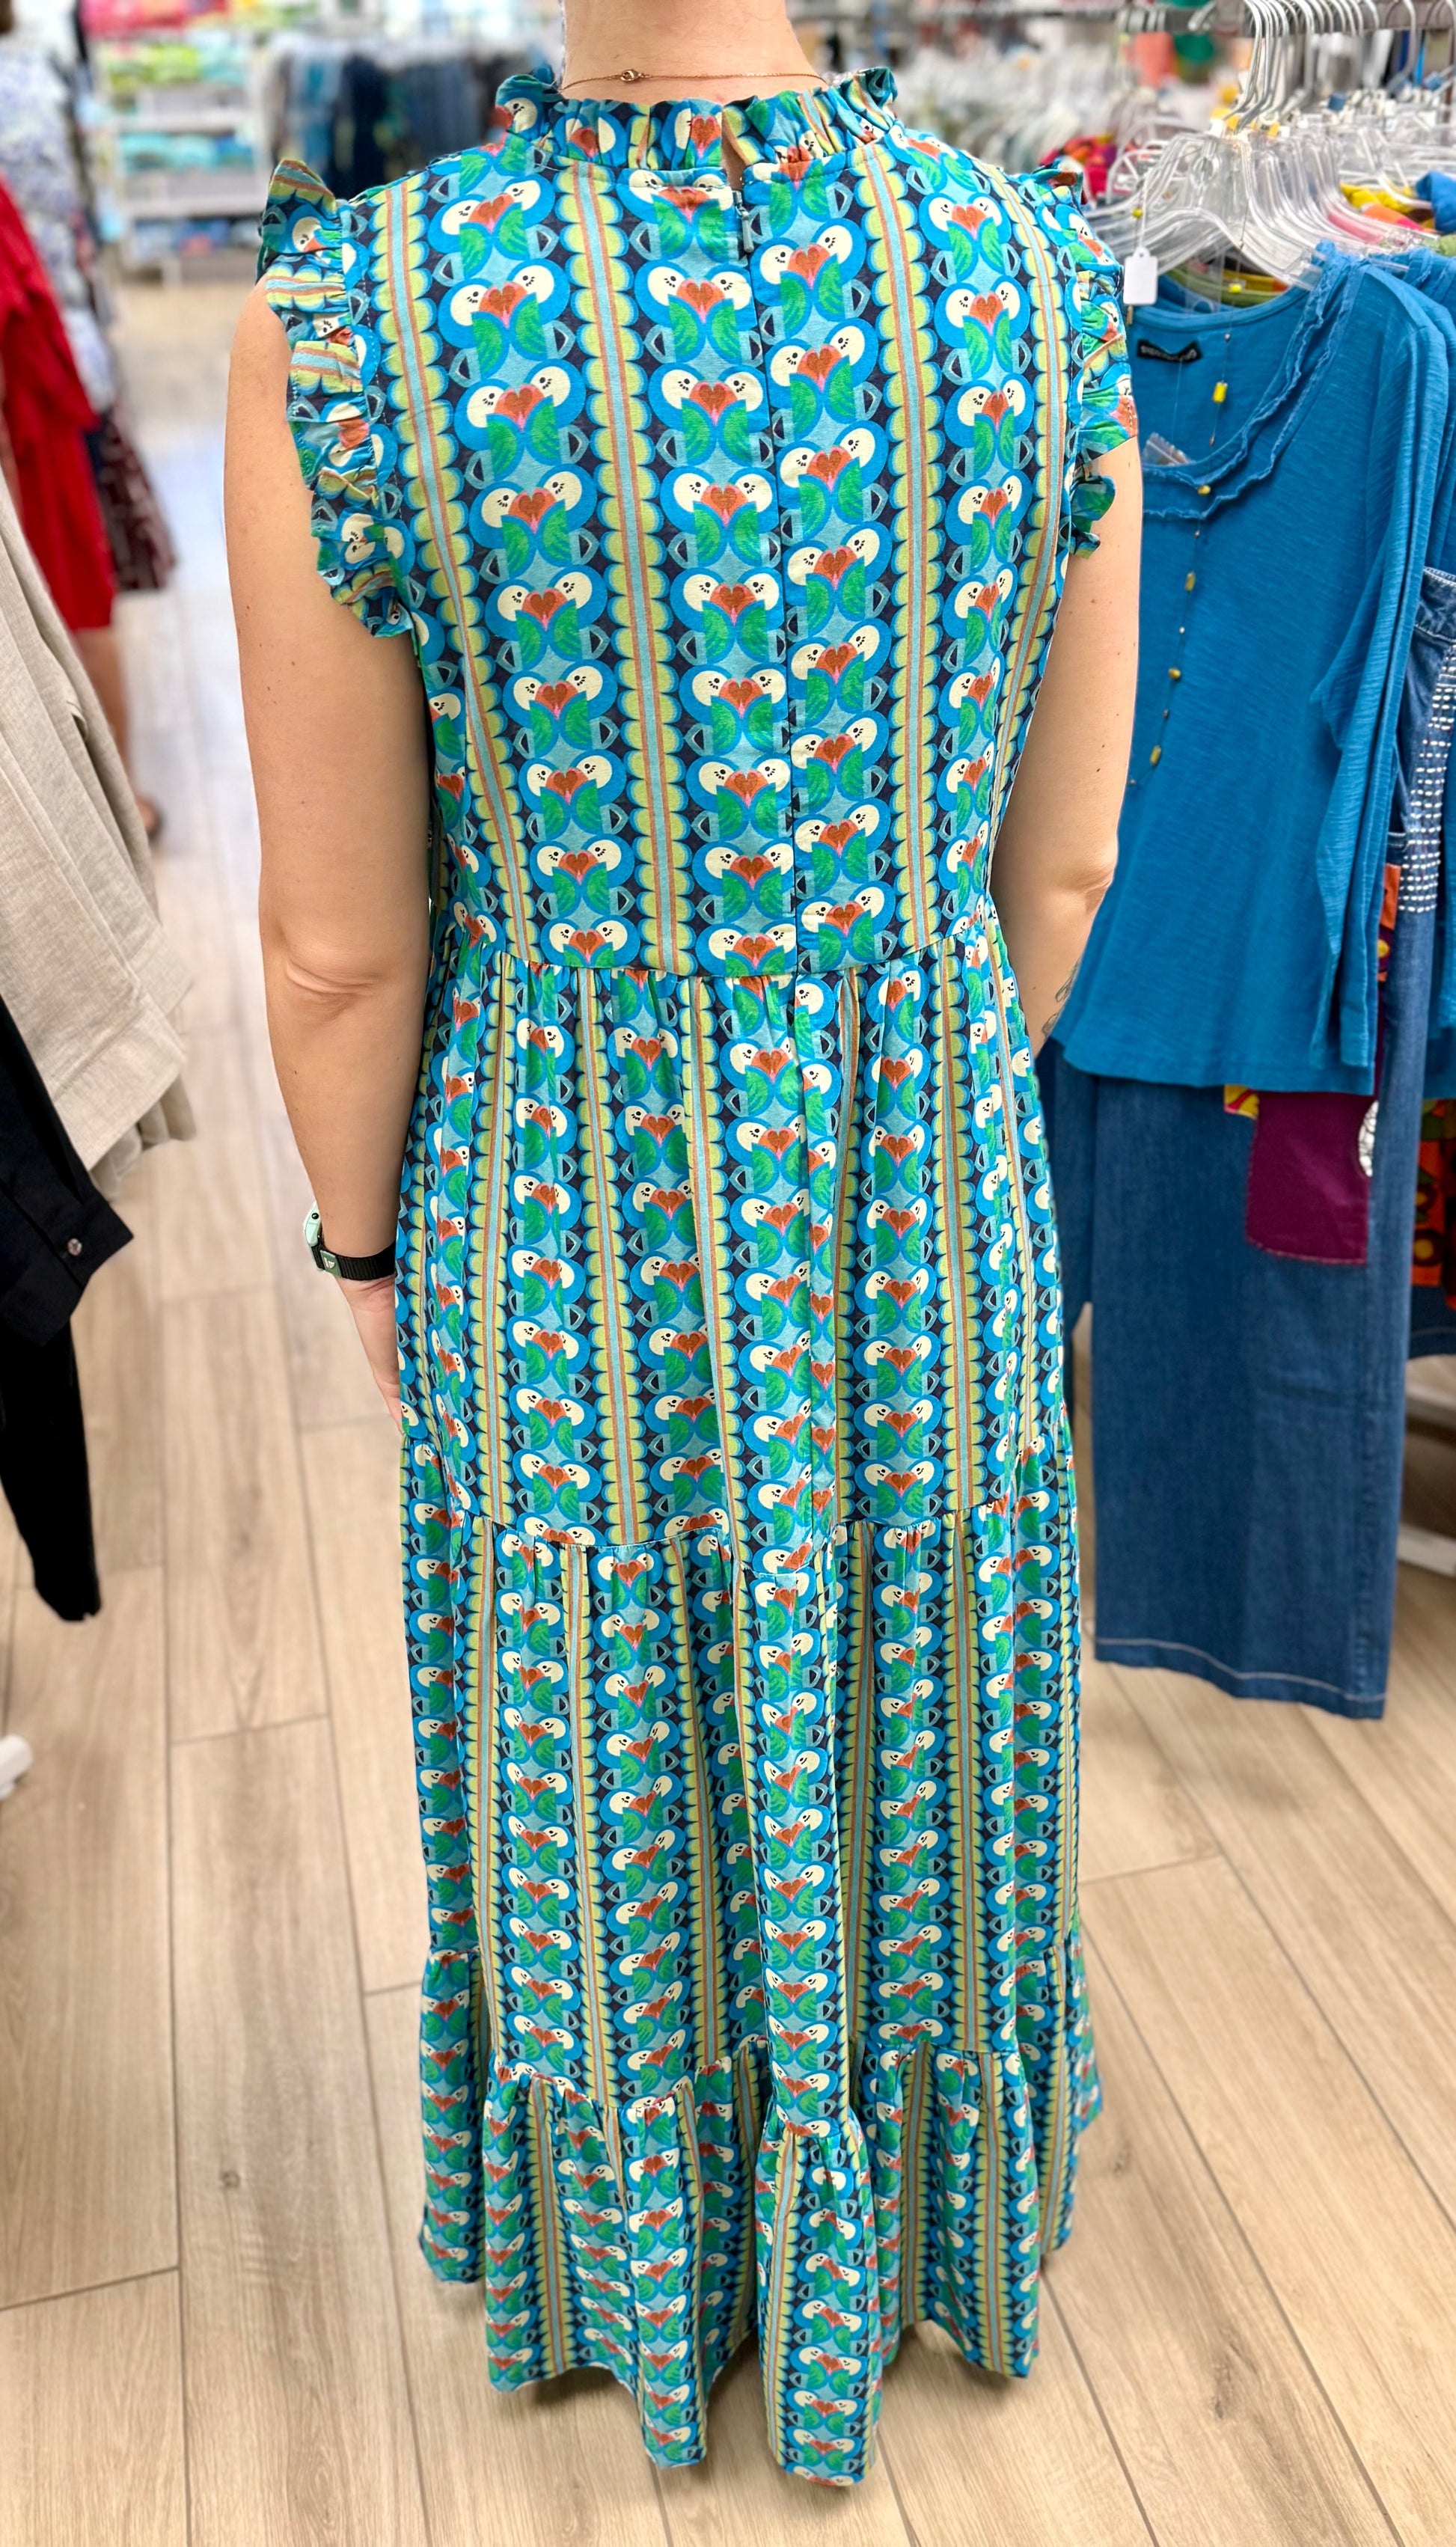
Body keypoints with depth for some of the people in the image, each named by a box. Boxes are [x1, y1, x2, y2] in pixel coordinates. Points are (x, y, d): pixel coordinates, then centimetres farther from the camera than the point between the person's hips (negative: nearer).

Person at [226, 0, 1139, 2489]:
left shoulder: (344, 332, -21)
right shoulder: (1045, 288, -11)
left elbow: (342, 944, -15)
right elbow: (1066, 850, -2)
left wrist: (366, 1250, 4)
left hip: (578, 1234, -2)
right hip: (921, 1224, 3)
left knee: (616, 1782, 25)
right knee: (907, 1725, 28)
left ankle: (657, 2266, 55)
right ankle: (912, 2209, 57)